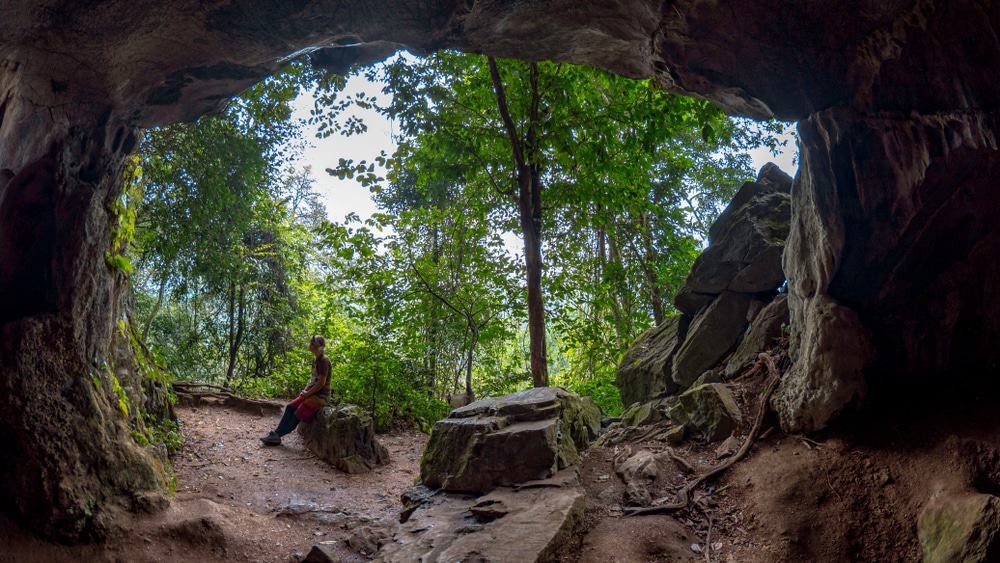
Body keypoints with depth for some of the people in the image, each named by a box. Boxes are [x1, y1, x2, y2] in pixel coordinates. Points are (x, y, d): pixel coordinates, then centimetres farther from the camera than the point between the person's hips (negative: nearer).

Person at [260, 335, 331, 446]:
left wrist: (307, 393, -14)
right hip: (312, 393, 9)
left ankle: (277, 435, -4)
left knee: (298, 414, -11)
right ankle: (276, 433, -3)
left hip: (321, 395, -9)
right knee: (290, 407, -3)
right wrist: (305, 390, 4)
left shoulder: (323, 361, -17)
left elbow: (321, 383, -20)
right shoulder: (315, 359, 11)